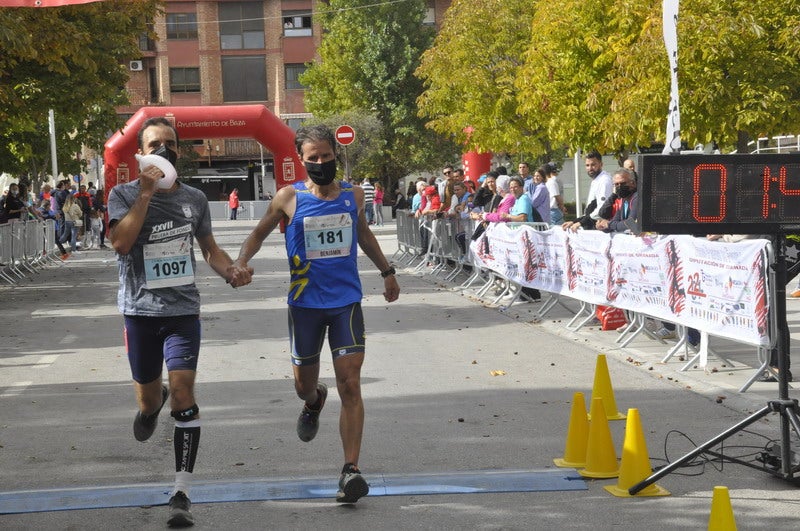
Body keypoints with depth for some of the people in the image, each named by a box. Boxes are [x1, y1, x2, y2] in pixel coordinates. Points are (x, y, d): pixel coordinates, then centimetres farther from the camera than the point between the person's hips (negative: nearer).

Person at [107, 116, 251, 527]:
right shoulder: (124, 195, -3)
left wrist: (231, 271, -1)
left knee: (183, 390, -14)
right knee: (149, 398, 11)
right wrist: (146, 193, -22)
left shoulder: (194, 199, 7)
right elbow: (121, 243, -20)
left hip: (183, 310, 1)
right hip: (140, 309, -1)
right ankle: (152, 405, 54)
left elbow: (209, 248, 20)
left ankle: (181, 494, -12)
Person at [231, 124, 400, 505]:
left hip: (347, 301, 0)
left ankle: (351, 470, -10)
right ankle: (314, 401, 52)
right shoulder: (289, 198, -4)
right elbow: (259, 233, 7)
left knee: (350, 385, -10)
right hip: (305, 303, 0)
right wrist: (241, 263, -12)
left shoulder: (353, 196, 3)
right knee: (303, 383, 12)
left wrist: (386, 272, 30)